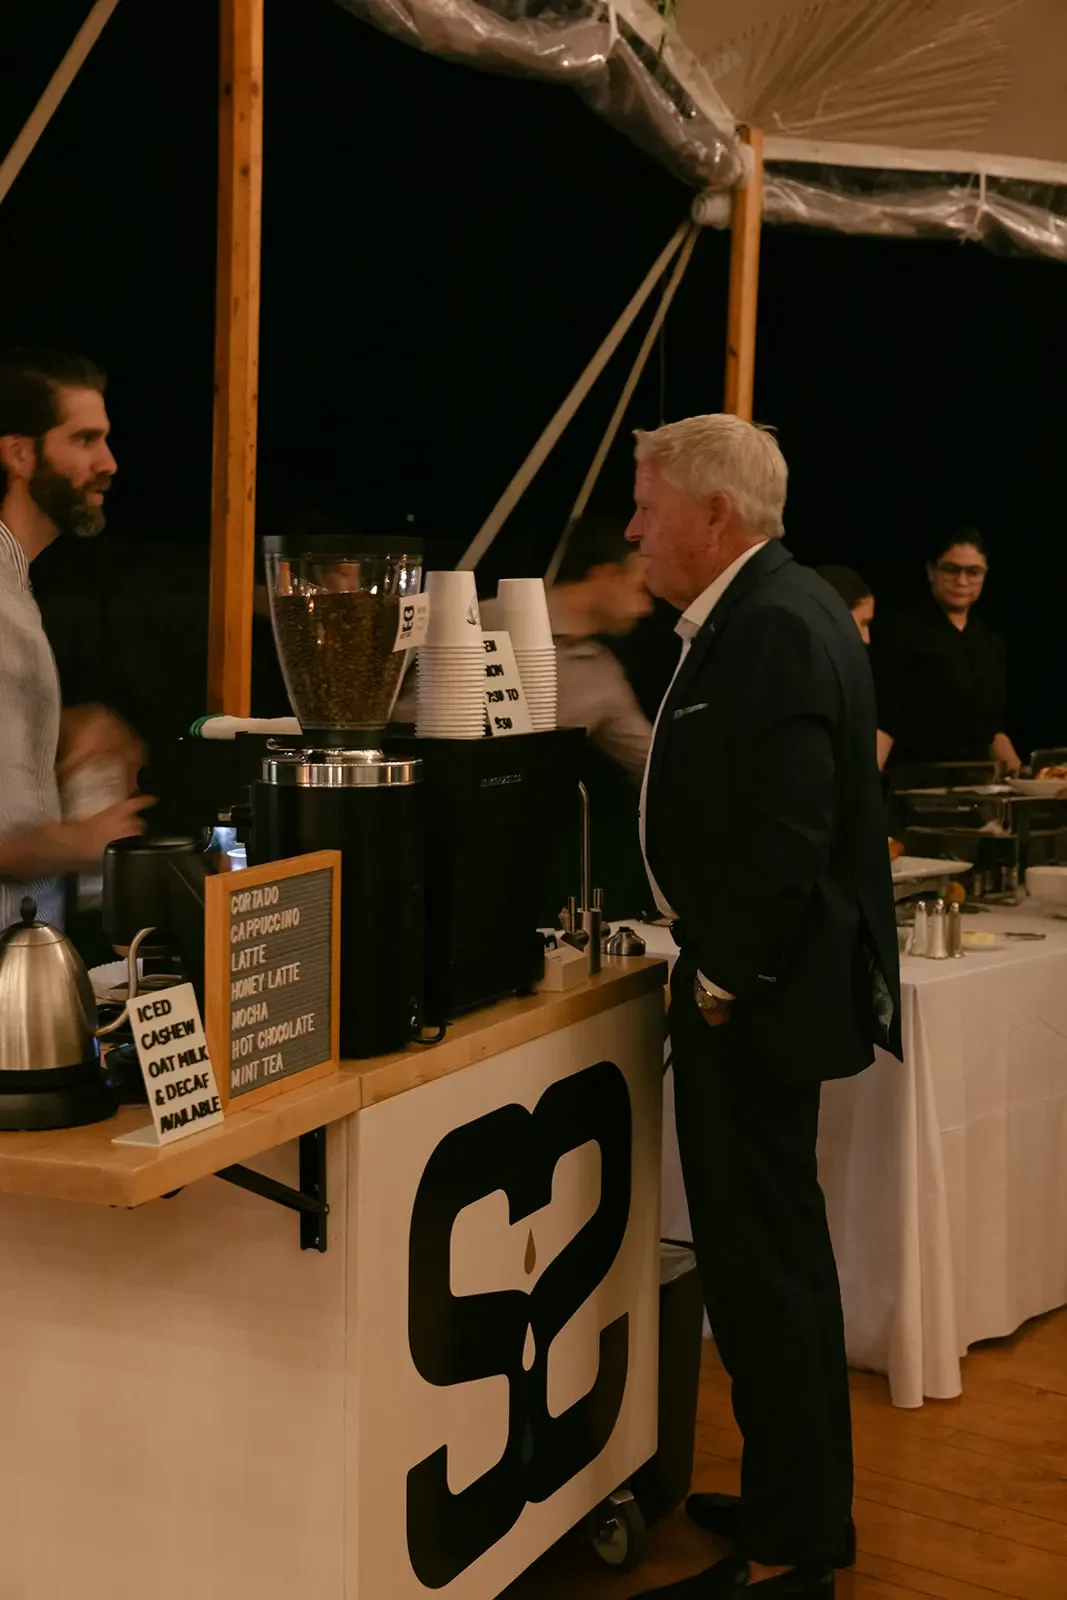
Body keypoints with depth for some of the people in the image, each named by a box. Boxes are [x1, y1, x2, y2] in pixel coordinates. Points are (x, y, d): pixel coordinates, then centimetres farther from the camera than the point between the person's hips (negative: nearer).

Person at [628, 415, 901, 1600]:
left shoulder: (776, 626, -19)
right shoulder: (762, 612, 12)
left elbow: (785, 835, -26)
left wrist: (724, 983, -16)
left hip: (753, 995, -11)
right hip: (751, 979, 11)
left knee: (761, 1261, -1)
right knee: (770, 1249, 19)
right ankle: (801, 1502, 35)